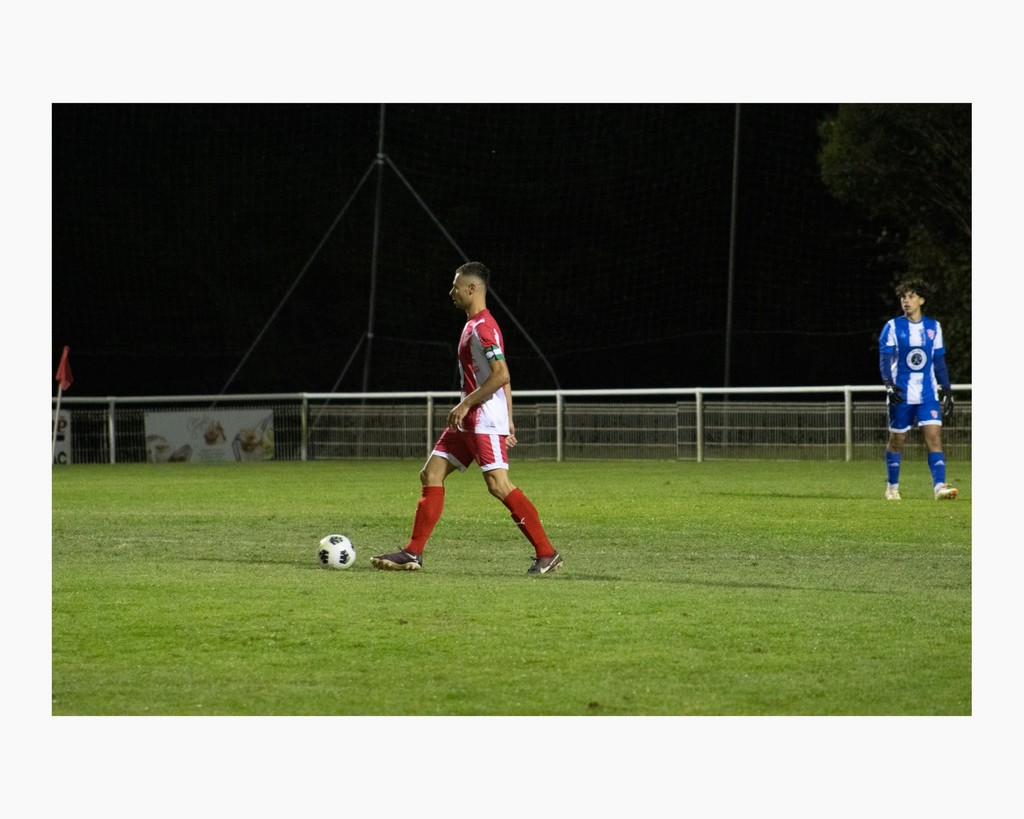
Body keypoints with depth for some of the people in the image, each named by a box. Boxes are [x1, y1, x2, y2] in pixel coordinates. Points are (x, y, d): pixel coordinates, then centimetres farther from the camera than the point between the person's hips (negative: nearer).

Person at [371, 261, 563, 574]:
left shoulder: (482, 327, -14)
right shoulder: (475, 324, 18)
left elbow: (501, 375, -24)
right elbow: (504, 380, 21)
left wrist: (466, 404, -19)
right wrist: (508, 421, 21)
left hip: (485, 420, -11)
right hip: (468, 421, 11)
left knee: (498, 484, -15)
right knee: (431, 474, 7)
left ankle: (547, 554, -11)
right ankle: (413, 554, 7)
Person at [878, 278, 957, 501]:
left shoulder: (933, 327, 8)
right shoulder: (893, 327, -1)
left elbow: (939, 362, 13)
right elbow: (884, 358, -7)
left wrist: (947, 391, 9)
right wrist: (888, 384, -23)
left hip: (928, 394, 2)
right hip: (901, 395, -2)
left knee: (934, 436, -12)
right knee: (896, 440, 6)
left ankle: (939, 486, -19)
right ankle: (892, 487, 22)